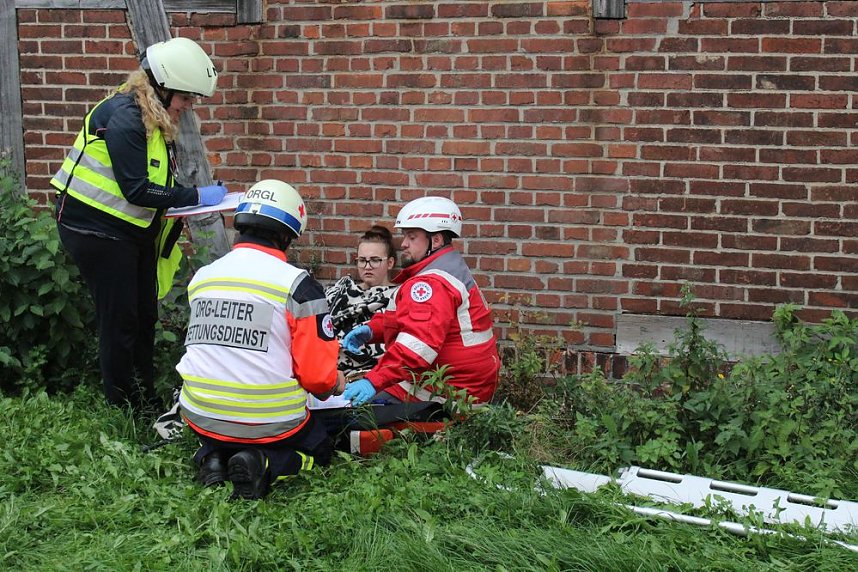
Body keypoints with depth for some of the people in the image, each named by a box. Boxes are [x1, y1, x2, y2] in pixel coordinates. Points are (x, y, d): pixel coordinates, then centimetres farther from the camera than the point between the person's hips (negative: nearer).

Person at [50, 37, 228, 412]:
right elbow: (136, 189, -27)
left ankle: (147, 403, 23)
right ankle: (123, 410, 9)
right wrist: (195, 196, -21)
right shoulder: (124, 115, -22)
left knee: (145, 317, 12)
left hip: (134, 229, 9)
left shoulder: (156, 119, 8)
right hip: (96, 228, -9)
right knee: (119, 320, -3)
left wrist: (200, 196, -5)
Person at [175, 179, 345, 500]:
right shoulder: (297, 284, -13)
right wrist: (335, 386, 13)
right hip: (271, 424, -5)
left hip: (202, 419, 5)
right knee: (319, 449, 25)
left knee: (217, 443, 39)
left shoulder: (201, 278, 4)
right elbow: (319, 375, -12)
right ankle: (264, 466, -7)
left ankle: (211, 457, 3)